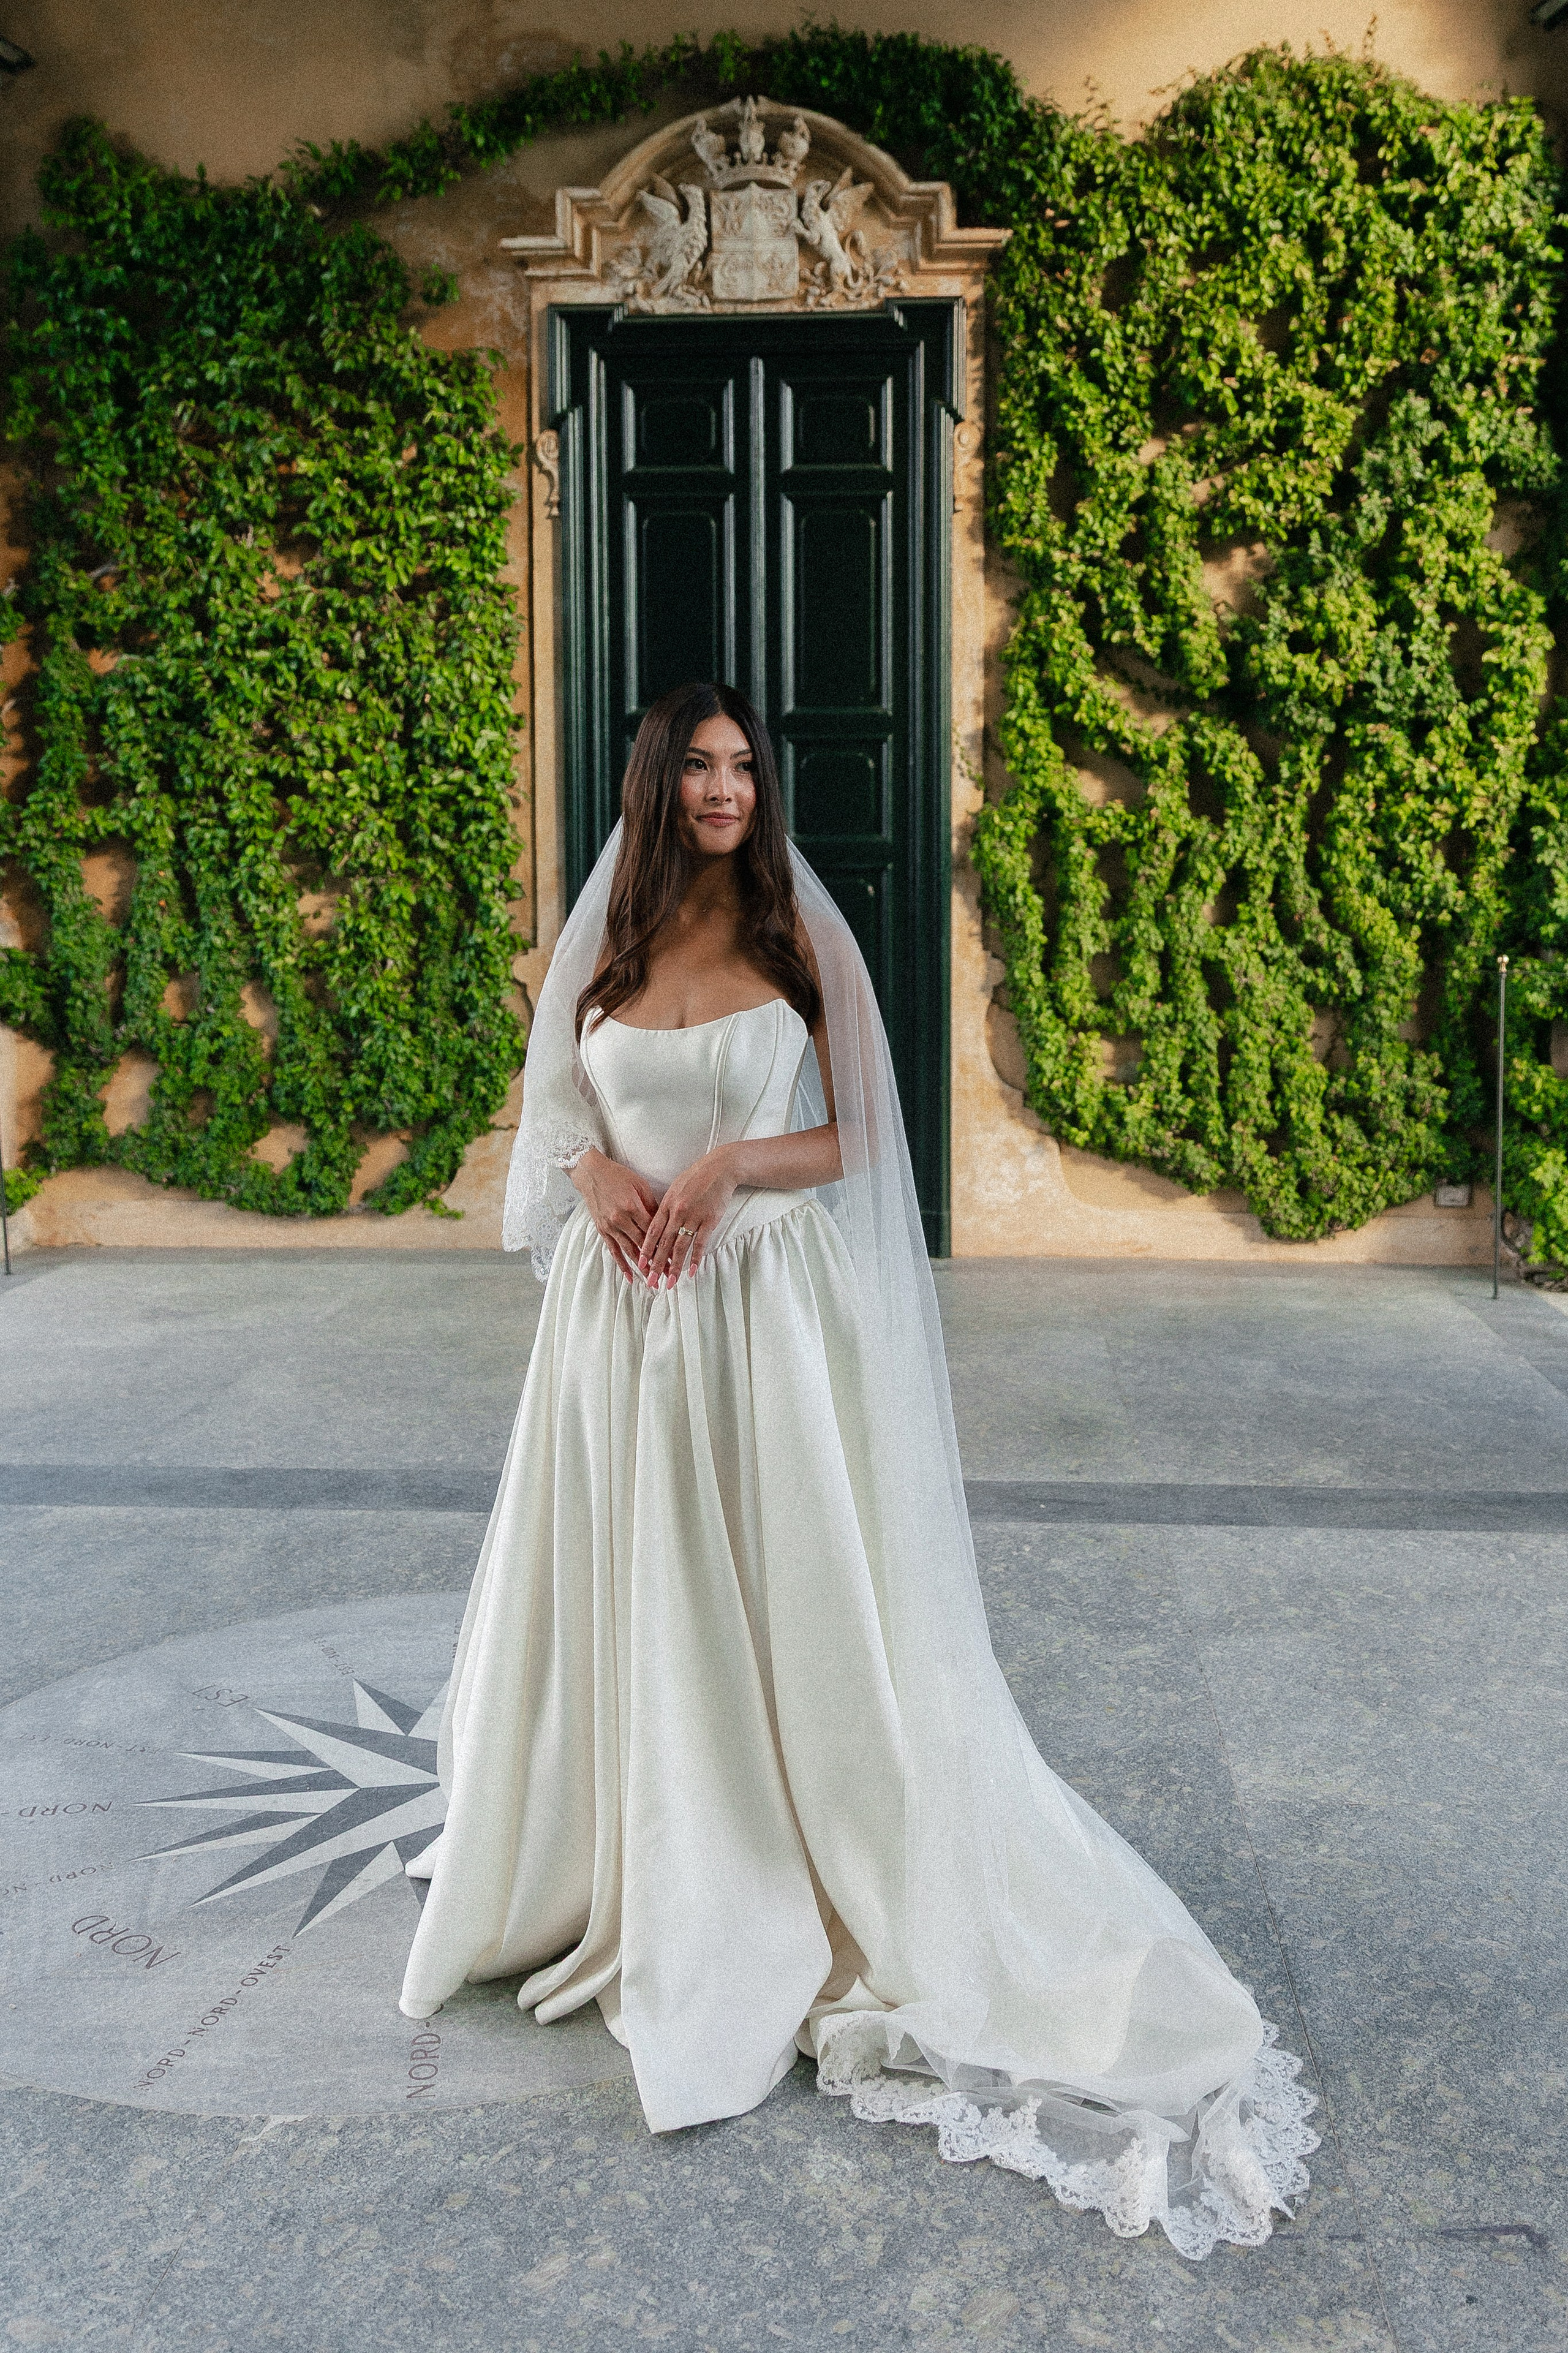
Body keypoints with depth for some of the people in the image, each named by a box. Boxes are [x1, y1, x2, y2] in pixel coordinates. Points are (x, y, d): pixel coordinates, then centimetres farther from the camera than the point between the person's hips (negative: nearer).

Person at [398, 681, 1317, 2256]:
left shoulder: (801, 942, 1)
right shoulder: (603, 949, 9)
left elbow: (852, 1137, 0)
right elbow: (557, 1112, 14)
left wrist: (732, 1163, -17)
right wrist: (593, 1169, -8)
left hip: (768, 1310, -3)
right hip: (621, 1312, 3)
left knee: (788, 1593, -1)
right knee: (626, 1590, 10)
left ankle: (808, 1890, 14)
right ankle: (618, 1874, 29)